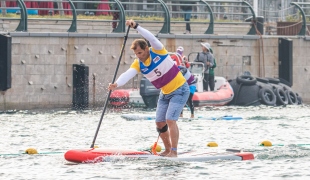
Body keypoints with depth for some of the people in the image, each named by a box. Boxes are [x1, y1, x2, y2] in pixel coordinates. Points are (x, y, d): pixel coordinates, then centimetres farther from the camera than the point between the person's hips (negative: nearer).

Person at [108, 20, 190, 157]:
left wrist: (136, 27, -45)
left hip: (180, 90, -7)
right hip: (165, 93, 7)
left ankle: (174, 152, -14)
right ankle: (167, 150, 23)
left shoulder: (157, 51, -18)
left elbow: (151, 38, -37)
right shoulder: (138, 64, -7)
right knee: (160, 123, 6)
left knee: (170, 120, -17)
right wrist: (116, 84, -44)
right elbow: (128, 74, -25)